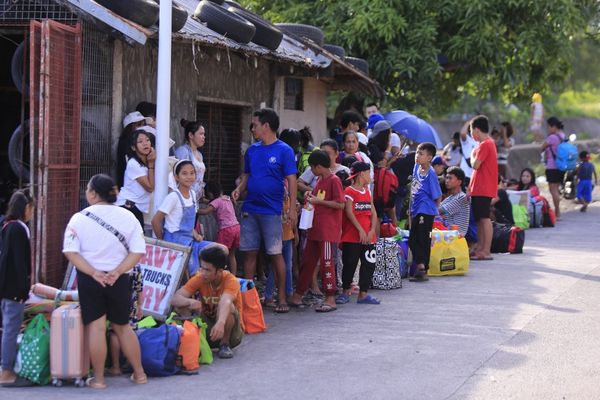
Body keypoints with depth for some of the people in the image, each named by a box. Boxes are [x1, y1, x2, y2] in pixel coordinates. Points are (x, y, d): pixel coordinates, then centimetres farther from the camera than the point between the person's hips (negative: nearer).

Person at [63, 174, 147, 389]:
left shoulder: (79, 218, -7)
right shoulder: (127, 217, -1)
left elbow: (71, 252, -13)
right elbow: (138, 252, -7)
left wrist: (94, 273, -15)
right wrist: (117, 272, -11)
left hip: (89, 280, -2)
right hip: (119, 280, 2)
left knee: (96, 327, 3)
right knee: (122, 326, 17)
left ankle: (98, 378, 7)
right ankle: (139, 373, 23)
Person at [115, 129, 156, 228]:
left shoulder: (148, 161, 10)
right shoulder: (133, 164, -14)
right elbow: (150, 187, -12)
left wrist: (151, 163, -4)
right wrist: (151, 164, -9)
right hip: (127, 207, -8)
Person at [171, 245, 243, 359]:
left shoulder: (231, 281, -21)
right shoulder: (199, 279, -11)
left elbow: (225, 302, -43)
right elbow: (175, 299, -21)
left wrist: (221, 323, -63)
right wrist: (191, 302, -44)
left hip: (233, 333, -3)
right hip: (207, 330, 3)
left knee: (227, 306, -33)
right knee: (181, 305, -17)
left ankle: (225, 344, -11)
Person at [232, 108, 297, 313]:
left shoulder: (284, 150, -5)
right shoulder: (252, 150, 11)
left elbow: (291, 180, -7)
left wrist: (292, 208, -14)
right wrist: (239, 189, -2)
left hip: (271, 211, -5)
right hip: (250, 209, 5)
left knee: (276, 254, -1)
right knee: (250, 253, 7)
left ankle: (282, 298, 6)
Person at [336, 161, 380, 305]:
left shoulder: (368, 192, 16)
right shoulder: (349, 192, -5)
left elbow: (373, 213, 10)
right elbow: (349, 212, -14)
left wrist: (372, 231, -4)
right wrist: (360, 230, -18)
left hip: (368, 237, 7)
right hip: (352, 236, -6)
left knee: (369, 264, 4)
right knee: (350, 264, -1)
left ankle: (363, 294, 10)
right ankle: (345, 292, 12)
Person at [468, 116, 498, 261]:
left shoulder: (485, 145, -15)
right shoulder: (488, 143, 18)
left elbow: (475, 165, -20)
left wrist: (472, 155, -1)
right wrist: (472, 186, 18)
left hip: (483, 189, -10)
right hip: (479, 188, 10)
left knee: (484, 218, -9)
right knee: (479, 219, 13)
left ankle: (486, 251, -10)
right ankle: (479, 249, 17)